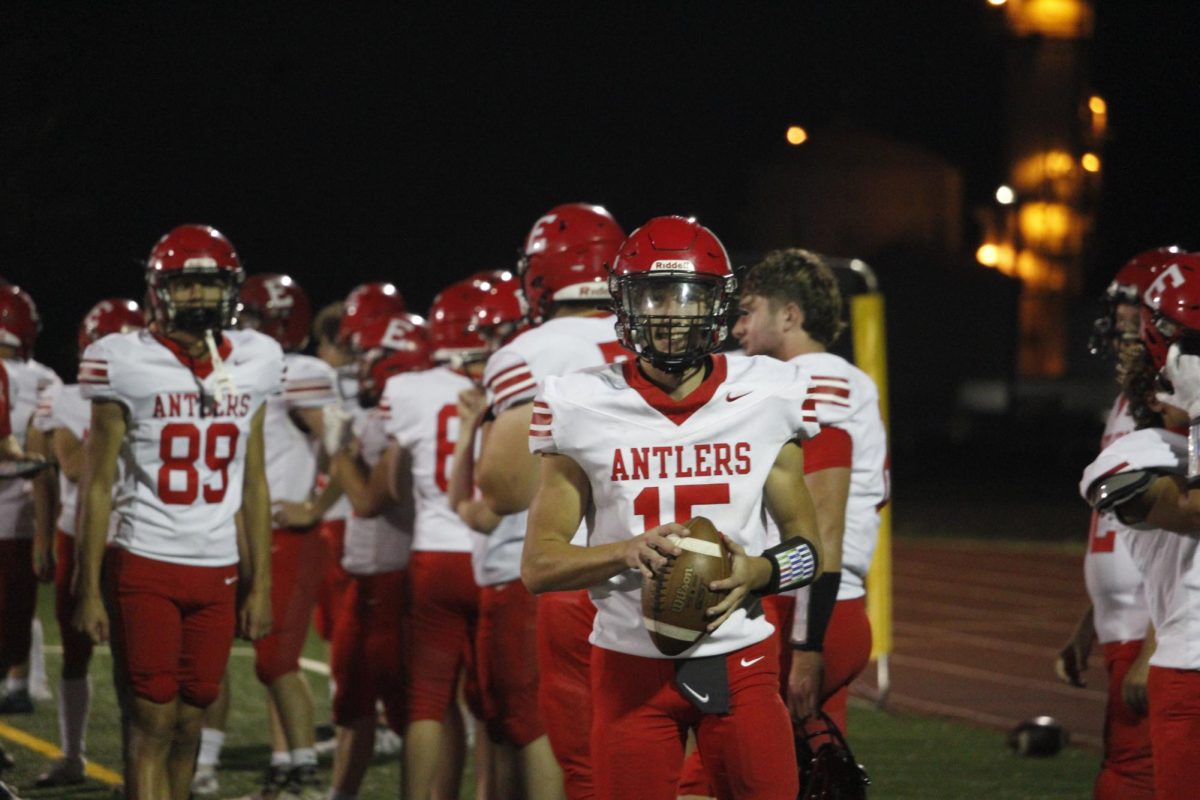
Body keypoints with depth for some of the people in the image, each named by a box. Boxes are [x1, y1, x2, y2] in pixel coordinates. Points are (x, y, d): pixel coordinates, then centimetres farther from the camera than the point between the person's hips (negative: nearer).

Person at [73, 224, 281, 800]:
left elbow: (253, 486, 12)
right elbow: (97, 484, -3)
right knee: (152, 725, -6)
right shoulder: (128, 364, -6)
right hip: (144, 567, -4)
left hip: (218, 573, 4)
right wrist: (89, 590, -6)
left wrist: (260, 584, 10)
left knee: (188, 725, 6)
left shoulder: (252, 365, 6)